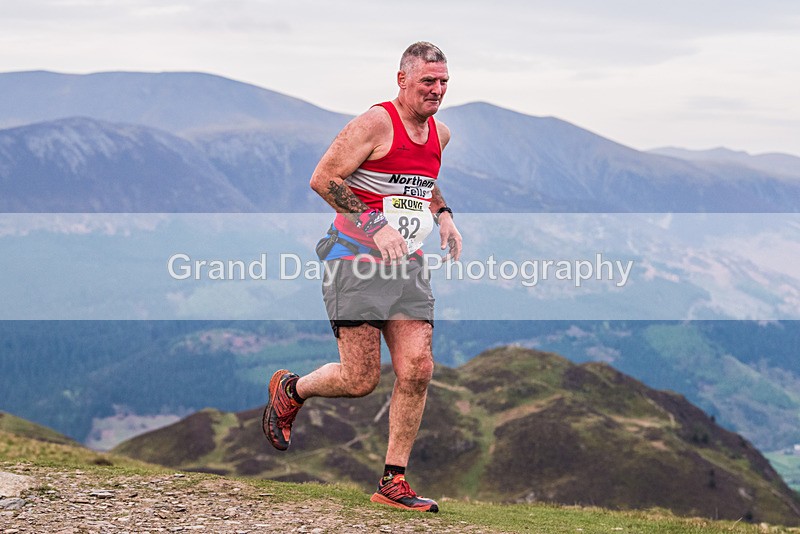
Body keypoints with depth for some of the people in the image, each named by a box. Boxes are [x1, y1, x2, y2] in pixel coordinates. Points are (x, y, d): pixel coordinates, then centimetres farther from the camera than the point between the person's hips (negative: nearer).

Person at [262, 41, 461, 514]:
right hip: (357, 261, -7)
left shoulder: (440, 133, 12)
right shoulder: (375, 124, -12)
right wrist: (374, 226, -21)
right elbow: (322, 179, -14)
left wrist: (444, 217, 13)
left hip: (408, 265, 7)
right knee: (360, 380, -7)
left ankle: (394, 482, 5)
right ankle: (289, 390, 25)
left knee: (417, 371, -5)